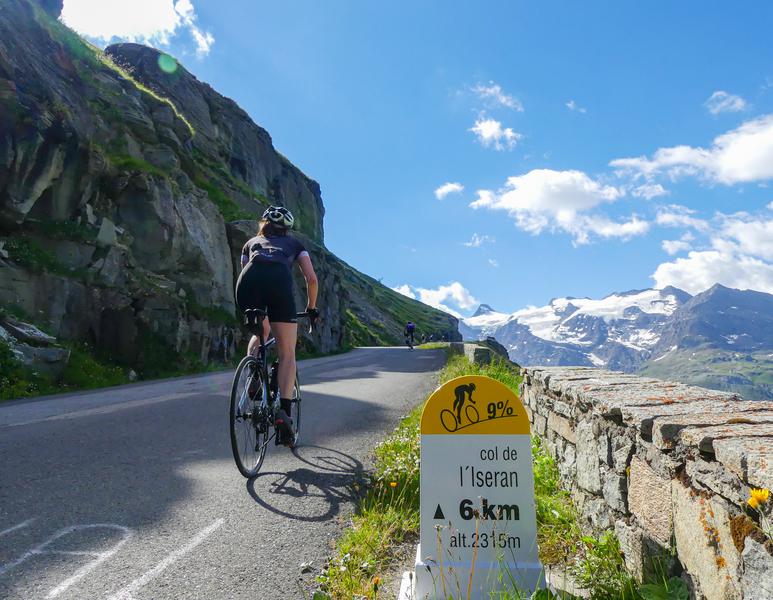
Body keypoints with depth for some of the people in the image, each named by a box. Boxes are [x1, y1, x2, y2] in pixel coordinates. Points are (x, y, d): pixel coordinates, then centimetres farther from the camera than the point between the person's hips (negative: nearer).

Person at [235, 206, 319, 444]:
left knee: (260, 334, 30)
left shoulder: (251, 243, 37)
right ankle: (284, 411, -10)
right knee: (287, 354, 4)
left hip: (248, 282, 3)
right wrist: (311, 308, 36)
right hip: (279, 281, -2)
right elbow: (312, 279, 23)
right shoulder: (294, 243, 33)